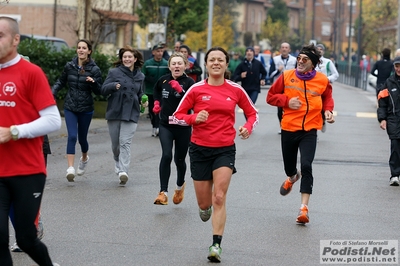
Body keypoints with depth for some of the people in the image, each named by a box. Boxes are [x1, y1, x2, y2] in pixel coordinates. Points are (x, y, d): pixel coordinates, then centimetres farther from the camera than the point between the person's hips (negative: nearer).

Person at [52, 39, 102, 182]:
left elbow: (99, 91, -4)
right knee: (72, 136, -14)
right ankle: (70, 169, -17)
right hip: (70, 107, 1)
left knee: (82, 137, 12)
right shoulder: (69, 66, 0)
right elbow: (61, 82, 14)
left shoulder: (94, 69, -6)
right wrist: (52, 93, 0)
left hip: (86, 109, -1)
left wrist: (93, 82, -24)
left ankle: (84, 158, 45)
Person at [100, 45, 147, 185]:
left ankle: (123, 171, -19)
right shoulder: (114, 72, 0)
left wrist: (143, 101, 2)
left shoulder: (140, 76, 10)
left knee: (125, 143, -12)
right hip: (114, 113, 0)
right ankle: (118, 163, 36)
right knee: (115, 144, 11)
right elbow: (103, 89, -3)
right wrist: (114, 86, -22)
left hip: (131, 114, 0)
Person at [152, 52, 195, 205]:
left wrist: (180, 90, -34)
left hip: (183, 127, -2)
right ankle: (163, 192, -18)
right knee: (166, 156, -17)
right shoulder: (163, 80, 1)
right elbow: (157, 90, 26)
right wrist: (157, 102, 13)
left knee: (179, 159, 11)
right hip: (166, 125, 2)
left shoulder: (189, 83, -10)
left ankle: (180, 186, 41)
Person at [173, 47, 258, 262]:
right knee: (204, 203, 7)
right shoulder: (196, 89, -4)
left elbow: (252, 114, 12)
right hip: (200, 149, 0)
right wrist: (194, 118, -20)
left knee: (219, 198, -13)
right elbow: (177, 116, -1)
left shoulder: (236, 90, 0)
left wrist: (248, 128, -9)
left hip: (225, 149, 0)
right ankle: (205, 208, 46)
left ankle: (216, 245, -8)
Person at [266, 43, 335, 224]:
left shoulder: (322, 80, -2)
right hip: (288, 129, 2)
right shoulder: (287, 76, -4)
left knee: (306, 166, -18)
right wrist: (287, 101, -13)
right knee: (289, 166, 16)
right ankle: (292, 177, 57)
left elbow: (327, 98, 17)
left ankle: (304, 208, -13)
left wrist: (328, 111, -2)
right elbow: (271, 96, 4)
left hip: (309, 130, -2)